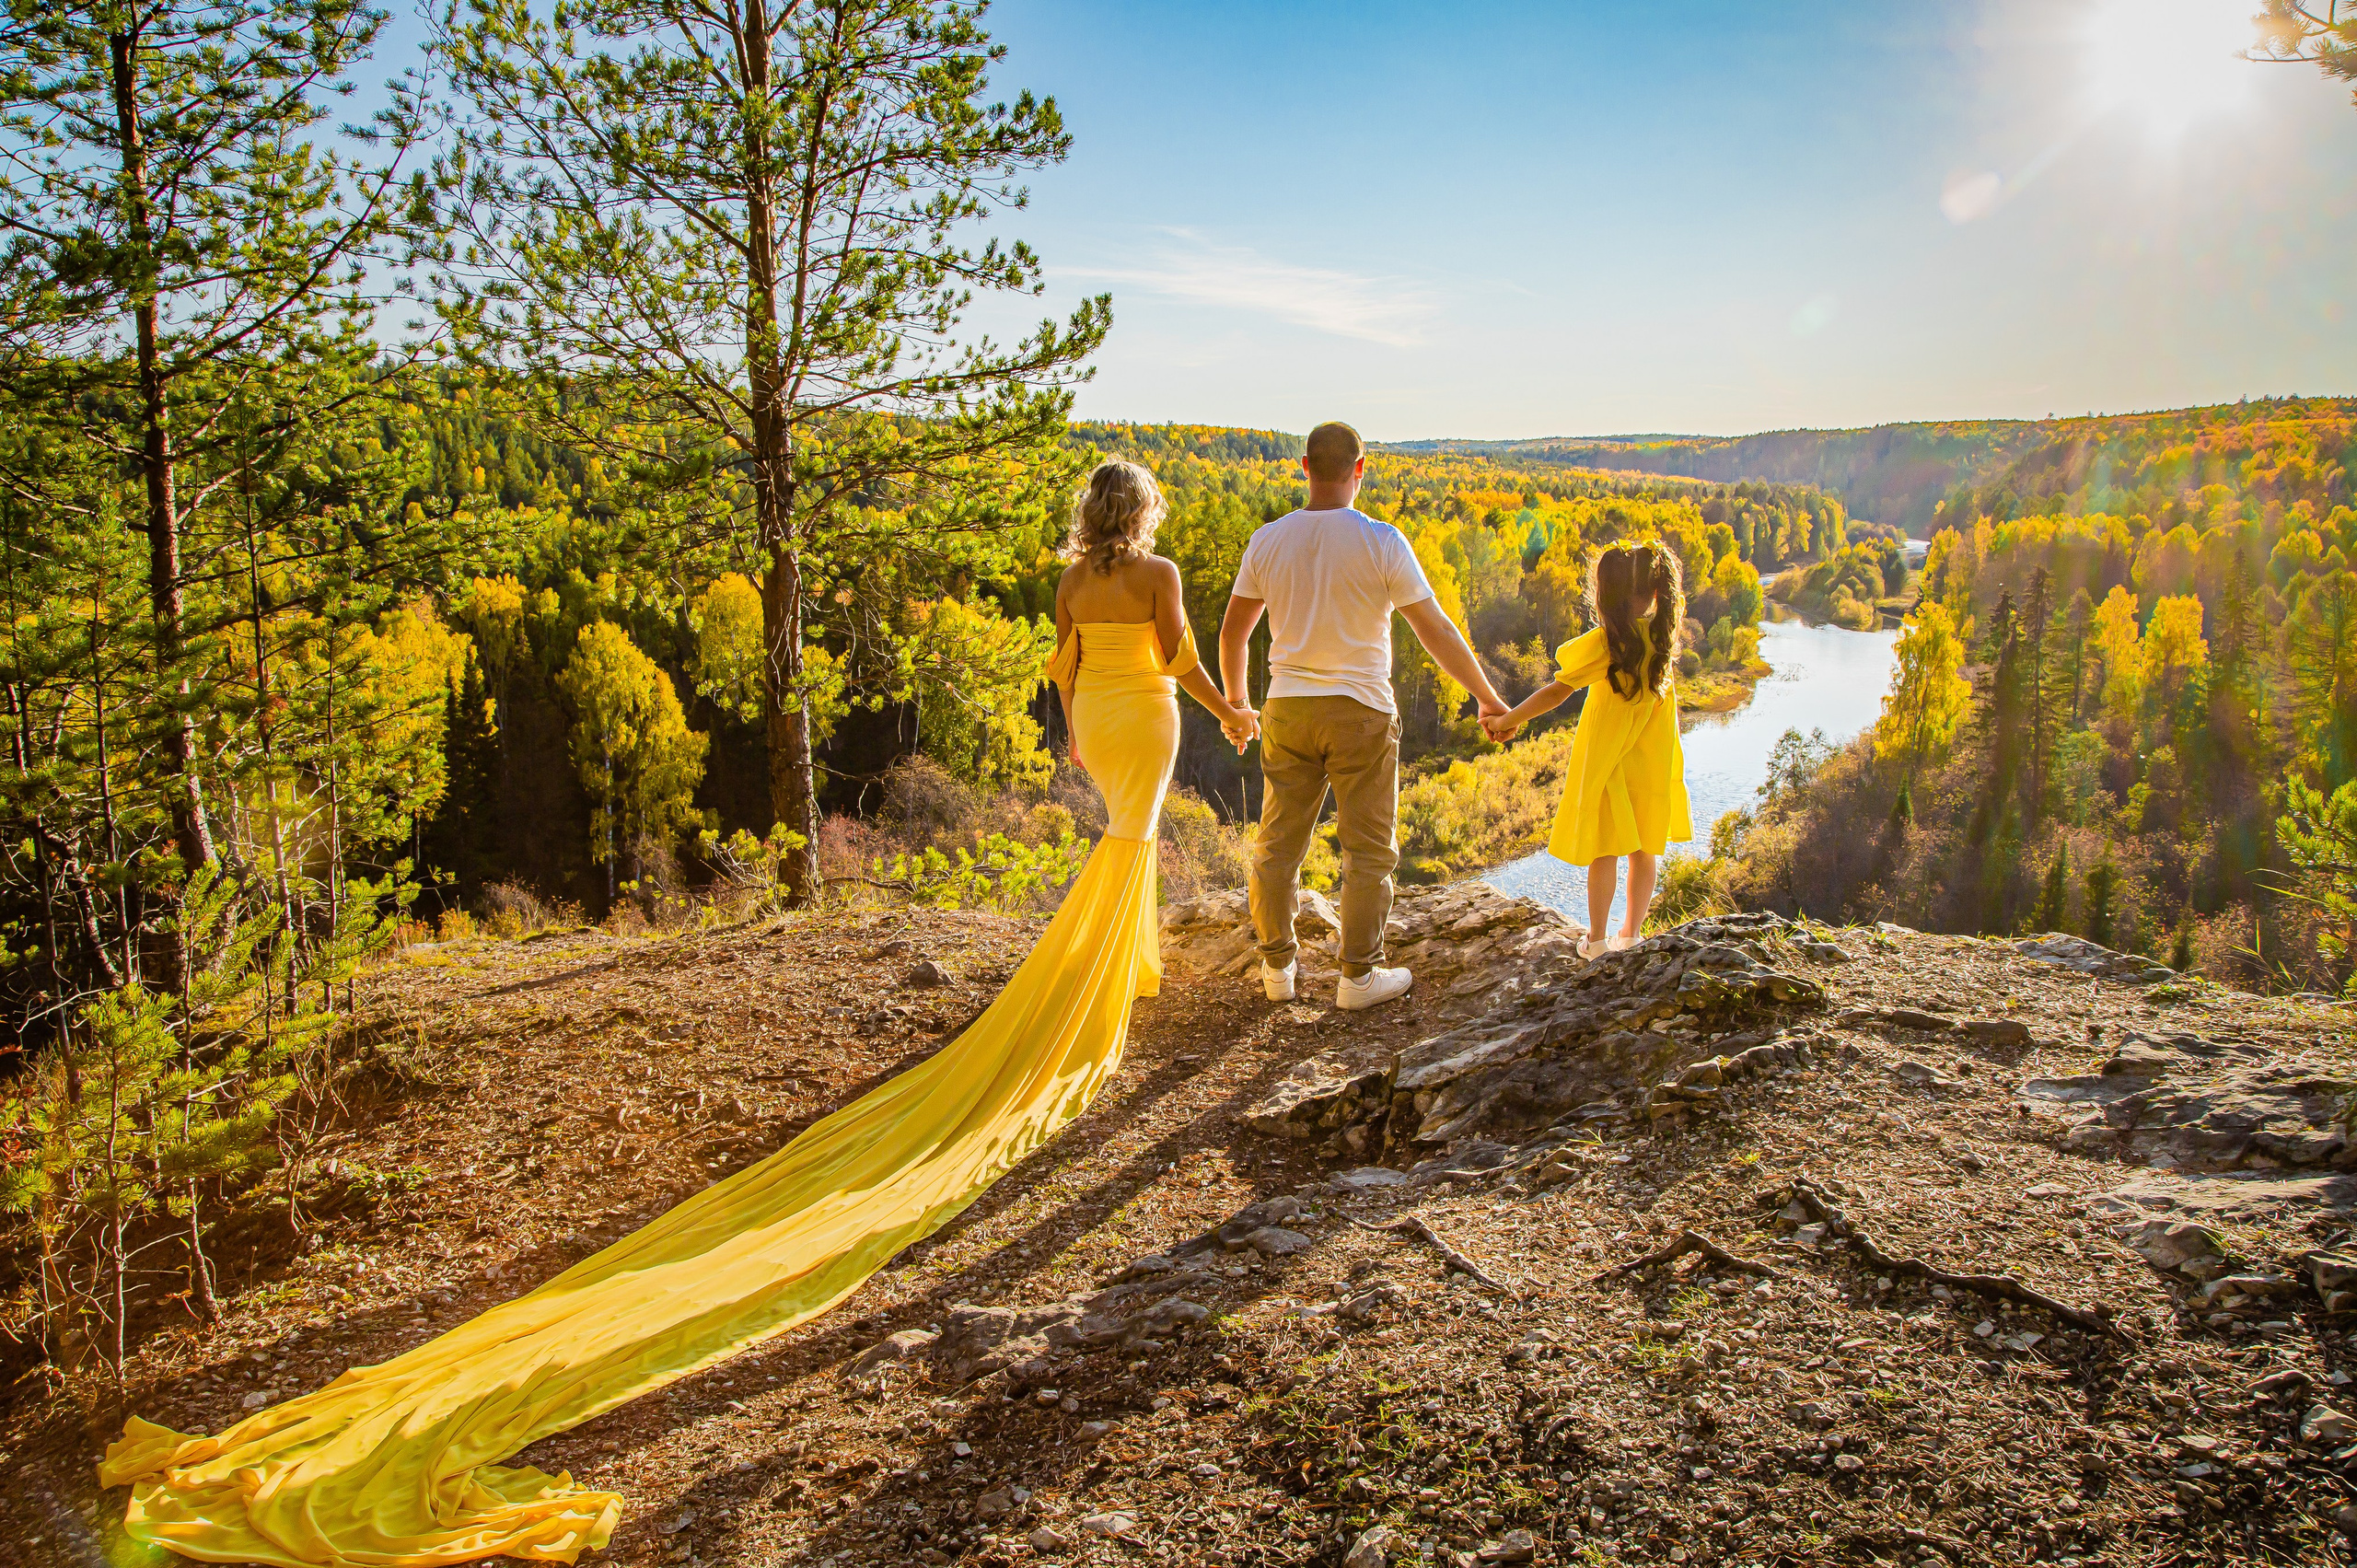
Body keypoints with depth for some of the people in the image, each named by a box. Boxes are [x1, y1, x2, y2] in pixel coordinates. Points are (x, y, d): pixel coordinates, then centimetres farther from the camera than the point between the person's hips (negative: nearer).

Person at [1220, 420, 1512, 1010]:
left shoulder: (1268, 541, -1)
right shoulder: (1381, 542, -11)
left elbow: (1232, 633, 7)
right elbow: (1436, 632, -9)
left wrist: (1234, 702, 23)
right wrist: (1487, 697, 2)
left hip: (1287, 711, 3)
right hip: (1360, 712, -3)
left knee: (1278, 845, 13)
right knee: (1368, 850, 8)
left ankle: (1277, 967, 21)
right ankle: (1359, 976, 13)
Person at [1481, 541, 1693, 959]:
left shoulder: (1605, 642, -19)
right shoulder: (1663, 634, -4)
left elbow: (1556, 693, -19)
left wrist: (1507, 720, -12)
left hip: (1608, 754, -5)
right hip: (1653, 759, 5)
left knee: (1604, 850, 5)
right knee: (1644, 849, 12)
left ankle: (1596, 940, 12)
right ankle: (1630, 935, 21)